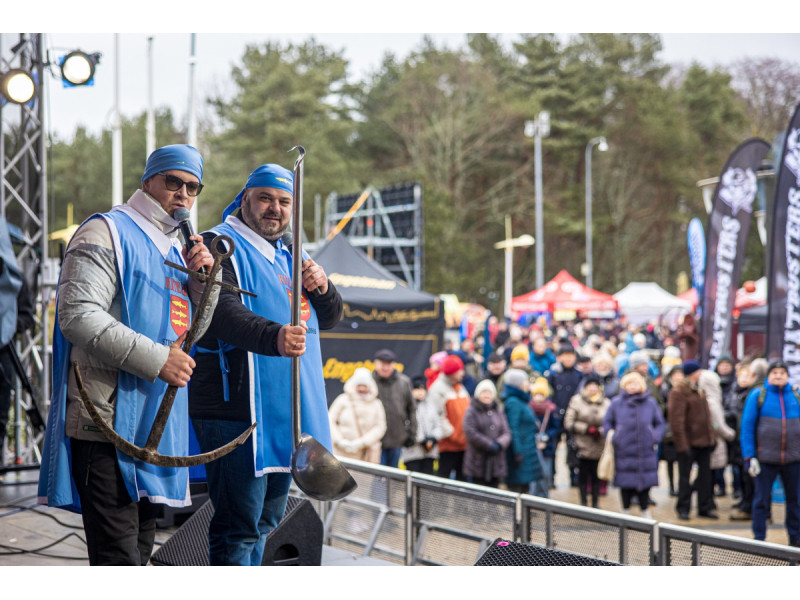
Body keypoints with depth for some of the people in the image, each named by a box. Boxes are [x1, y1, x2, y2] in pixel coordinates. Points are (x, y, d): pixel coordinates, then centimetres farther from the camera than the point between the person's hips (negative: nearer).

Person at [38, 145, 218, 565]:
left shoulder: (174, 249, 21)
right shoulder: (107, 233, -7)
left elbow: (190, 330, 25)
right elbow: (77, 316, -19)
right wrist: (157, 359, -21)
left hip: (156, 425, 9)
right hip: (107, 422, -9)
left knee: (138, 551, 15)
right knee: (119, 560, -12)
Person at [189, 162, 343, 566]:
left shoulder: (287, 256, 21)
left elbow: (330, 317, 20)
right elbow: (222, 311, -25)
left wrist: (321, 287, -3)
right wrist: (273, 337, -44)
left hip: (285, 412, 9)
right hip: (237, 411, -9)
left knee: (265, 521, 17)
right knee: (238, 526, -11)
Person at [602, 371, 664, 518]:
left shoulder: (650, 403, 5)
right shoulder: (616, 403, 2)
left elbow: (660, 423, 13)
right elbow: (607, 423, 11)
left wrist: (655, 439, 1)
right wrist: (612, 439, -1)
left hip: (646, 450, 1)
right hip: (624, 451, -1)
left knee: (645, 481, 3)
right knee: (625, 483, 2)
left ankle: (645, 510, 18)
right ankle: (626, 510, 17)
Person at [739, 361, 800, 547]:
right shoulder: (758, 396, -1)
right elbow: (747, 427, -2)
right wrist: (750, 457, -9)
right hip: (766, 459, -2)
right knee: (761, 500, 2)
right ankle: (758, 539, 11)